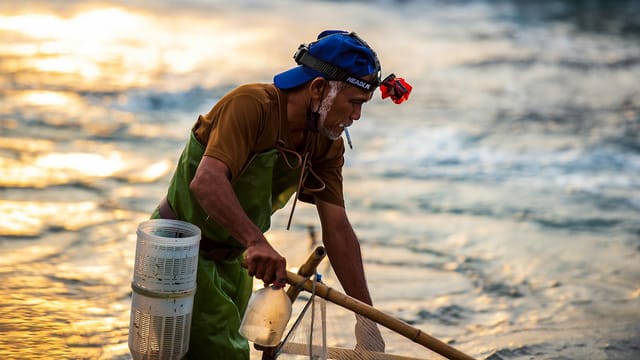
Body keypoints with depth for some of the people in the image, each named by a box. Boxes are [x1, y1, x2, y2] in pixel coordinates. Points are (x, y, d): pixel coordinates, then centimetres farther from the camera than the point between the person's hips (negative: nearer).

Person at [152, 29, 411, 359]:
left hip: (232, 259, 8)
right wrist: (256, 241, -54)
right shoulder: (251, 104, -27)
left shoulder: (327, 144, -4)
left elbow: (337, 228, -5)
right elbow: (207, 181, -40)